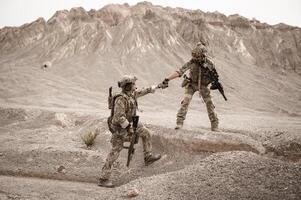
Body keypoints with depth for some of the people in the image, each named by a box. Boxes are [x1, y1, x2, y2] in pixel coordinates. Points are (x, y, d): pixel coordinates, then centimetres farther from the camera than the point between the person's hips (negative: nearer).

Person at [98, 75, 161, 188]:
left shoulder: (130, 94, -3)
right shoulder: (121, 99, -30)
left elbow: (138, 93, 21)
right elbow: (119, 118, -36)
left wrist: (150, 89, 33)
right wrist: (130, 127, -28)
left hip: (128, 124, 9)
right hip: (119, 129, -9)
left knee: (146, 133, 18)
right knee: (114, 153, -6)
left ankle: (148, 157, 31)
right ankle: (103, 179, 1)